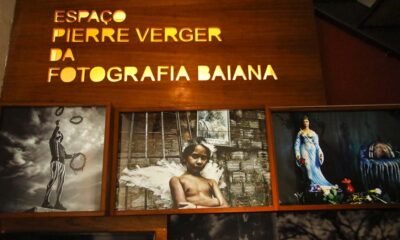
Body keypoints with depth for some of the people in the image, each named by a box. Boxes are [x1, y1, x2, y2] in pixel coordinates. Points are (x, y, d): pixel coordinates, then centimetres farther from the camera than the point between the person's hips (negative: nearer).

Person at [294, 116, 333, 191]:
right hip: (304, 150, -1)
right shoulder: (300, 133, 9)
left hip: (312, 151, 2)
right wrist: (297, 153, -8)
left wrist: (320, 151, -5)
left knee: (314, 167, -4)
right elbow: (297, 144, 3)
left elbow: (316, 143, 9)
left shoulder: (313, 133, 13)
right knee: (308, 167, -10)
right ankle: (312, 185, -9)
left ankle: (316, 185, -1)